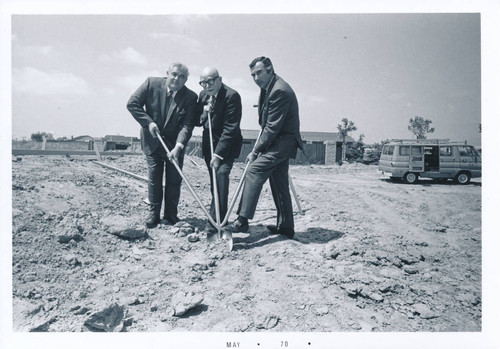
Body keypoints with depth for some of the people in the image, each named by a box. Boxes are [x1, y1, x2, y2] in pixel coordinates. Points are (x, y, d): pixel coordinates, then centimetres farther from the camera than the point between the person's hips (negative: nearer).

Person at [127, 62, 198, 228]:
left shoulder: (191, 97, -13)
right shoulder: (151, 84, -11)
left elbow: (187, 125, -18)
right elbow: (132, 103, -7)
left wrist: (178, 147, -29)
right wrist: (148, 122, -17)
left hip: (175, 143, 0)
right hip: (152, 140, 0)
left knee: (174, 179, 5)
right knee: (154, 177, 5)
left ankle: (171, 214, 19)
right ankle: (153, 213, 17)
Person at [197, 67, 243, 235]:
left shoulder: (232, 95, -18)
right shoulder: (203, 94, 5)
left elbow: (230, 127, -22)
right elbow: (197, 121, 11)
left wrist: (218, 153, -25)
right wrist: (204, 114, -13)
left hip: (227, 144, -6)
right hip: (209, 143, 6)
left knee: (221, 174, -21)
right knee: (215, 181, 8)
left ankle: (215, 221, -18)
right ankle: (218, 218, 19)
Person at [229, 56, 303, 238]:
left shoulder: (279, 90, -19)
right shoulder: (268, 88, 13)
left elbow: (272, 127, -22)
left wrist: (256, 150, -17)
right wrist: (259, 144, 11)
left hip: (283, 141, -11)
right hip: (279, 142, 11)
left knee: (254, 170, -21)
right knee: (279, 184, 14)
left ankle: (242, 220, -22)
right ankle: (285, 226, 24)